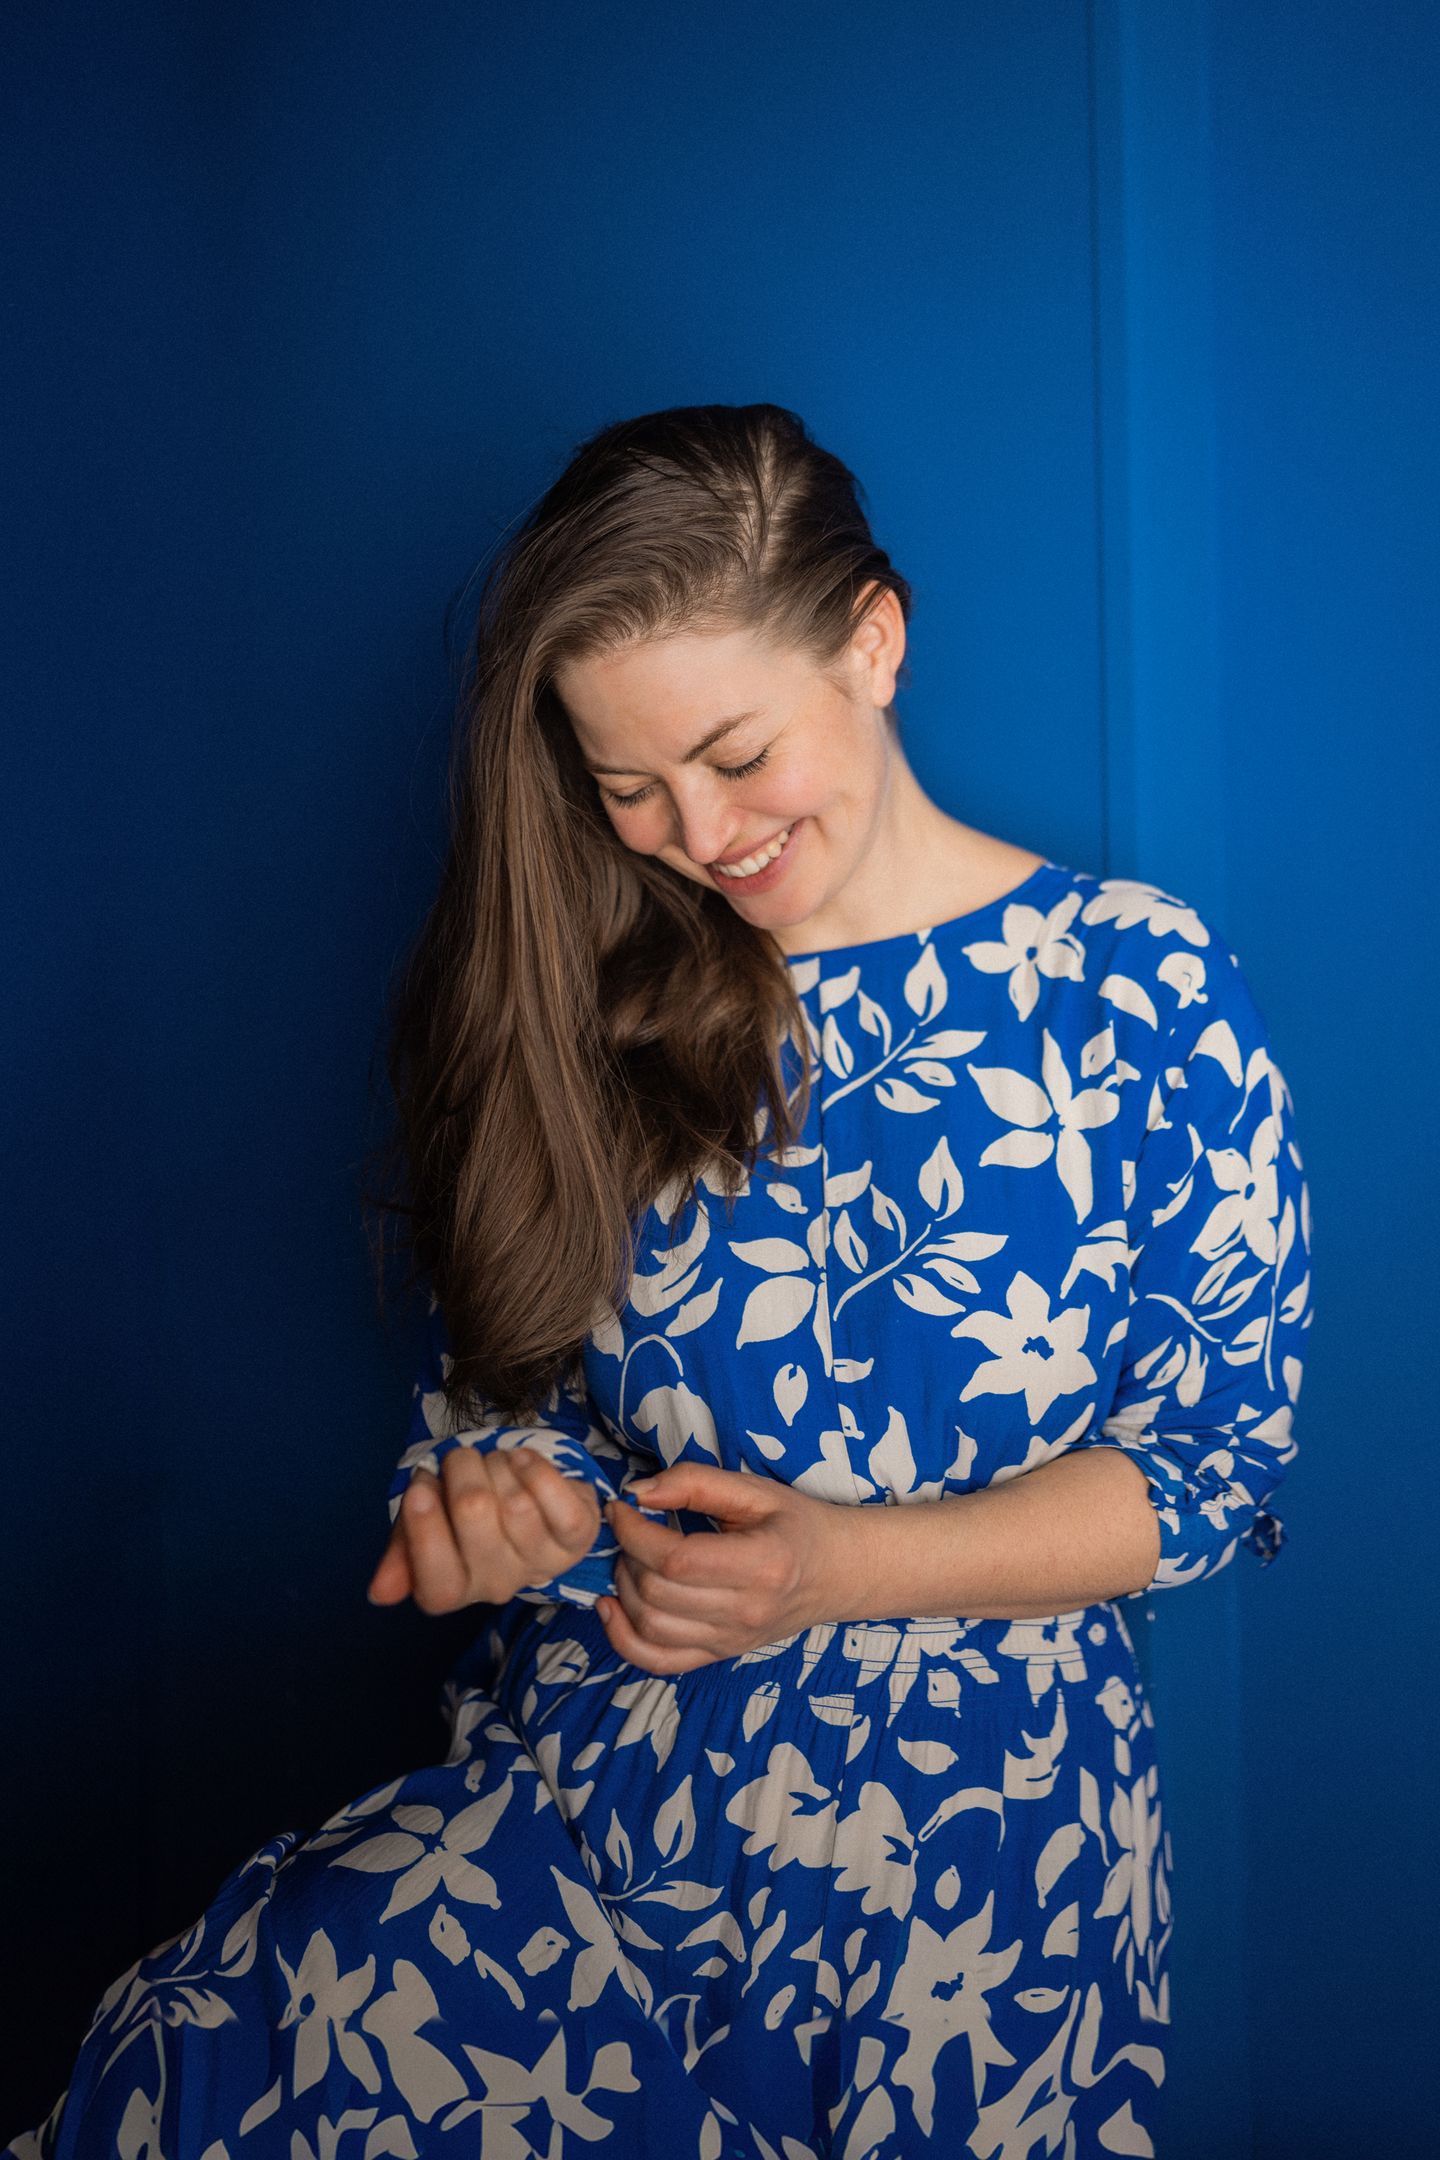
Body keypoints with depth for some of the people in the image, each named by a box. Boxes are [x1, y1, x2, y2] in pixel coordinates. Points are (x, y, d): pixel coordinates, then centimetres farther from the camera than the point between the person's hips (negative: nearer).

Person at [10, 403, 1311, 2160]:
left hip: (966, 1831, -1)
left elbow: (1216, 1460, -2)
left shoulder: (1142, 994, -5)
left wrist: (850, 1566, -16)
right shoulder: (591, 1001, 2)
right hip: (575, 1781, 2)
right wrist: (498, 1495, -12)